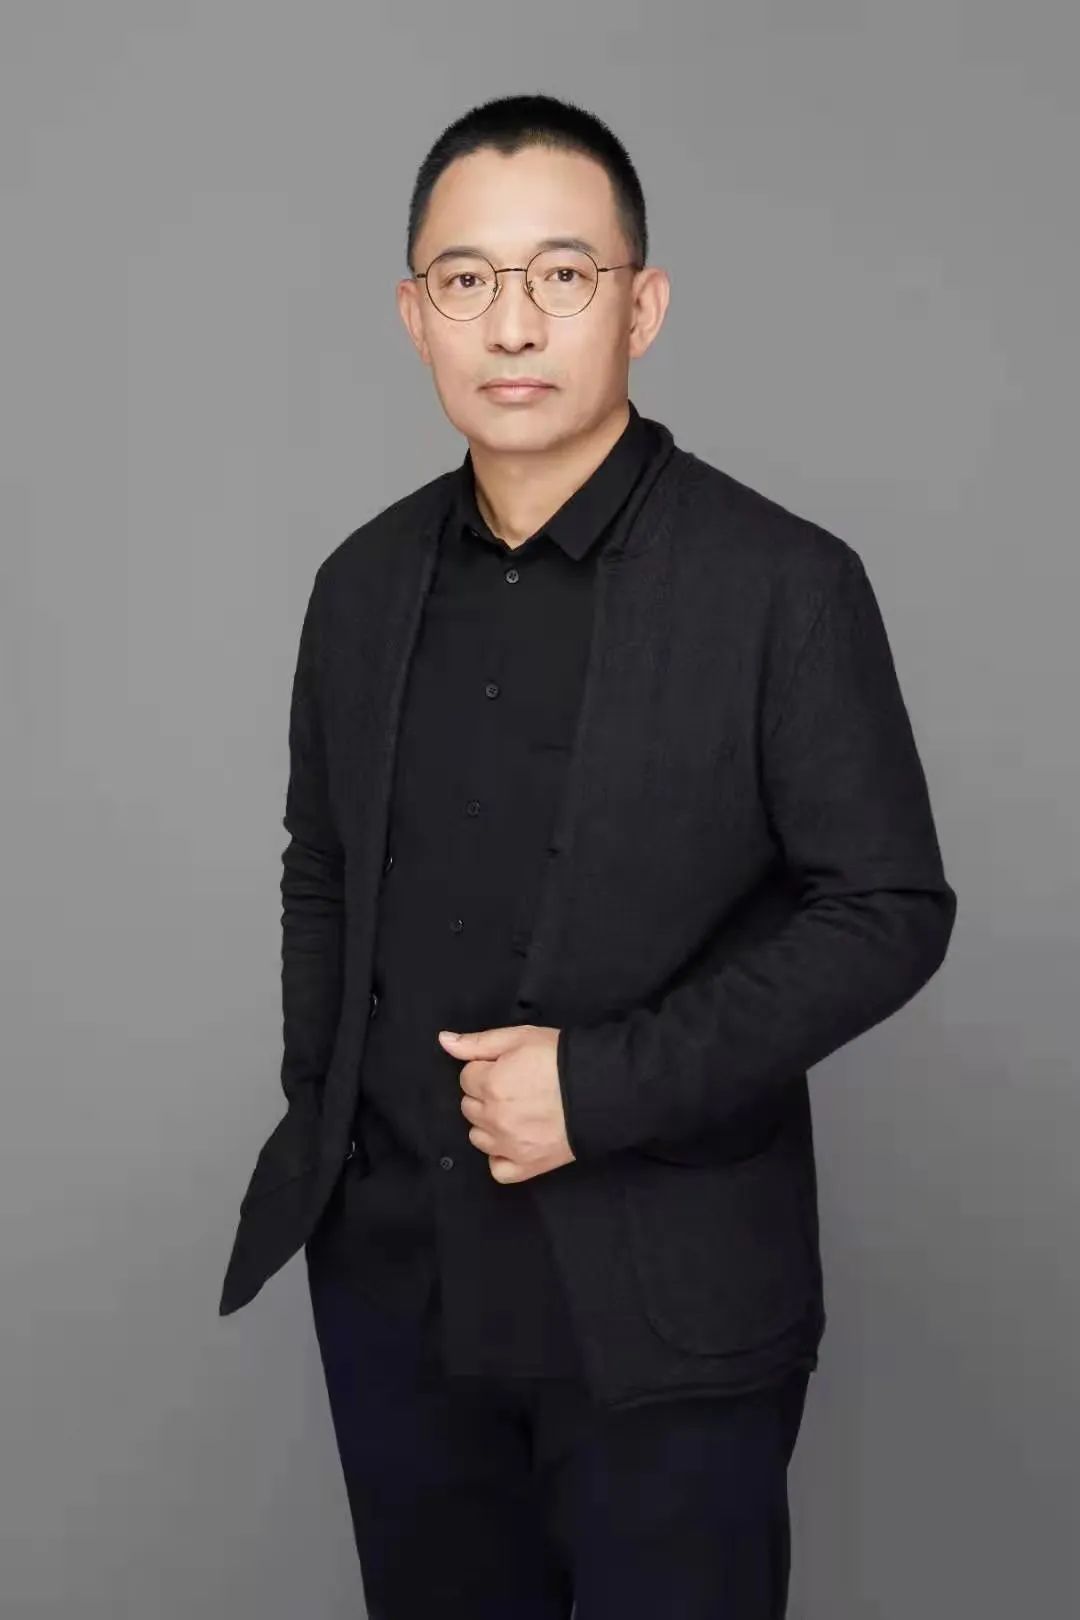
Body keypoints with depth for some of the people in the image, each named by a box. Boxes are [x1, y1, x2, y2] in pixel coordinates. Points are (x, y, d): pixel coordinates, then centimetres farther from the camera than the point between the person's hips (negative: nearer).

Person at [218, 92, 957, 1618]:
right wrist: (320, 1111, 6)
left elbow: (889, 908, -10)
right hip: (390, 1273, 5)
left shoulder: (783, 585, -10)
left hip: (663, 1305, -4)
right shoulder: (364, 582, 5)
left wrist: (608, 1084, -17)